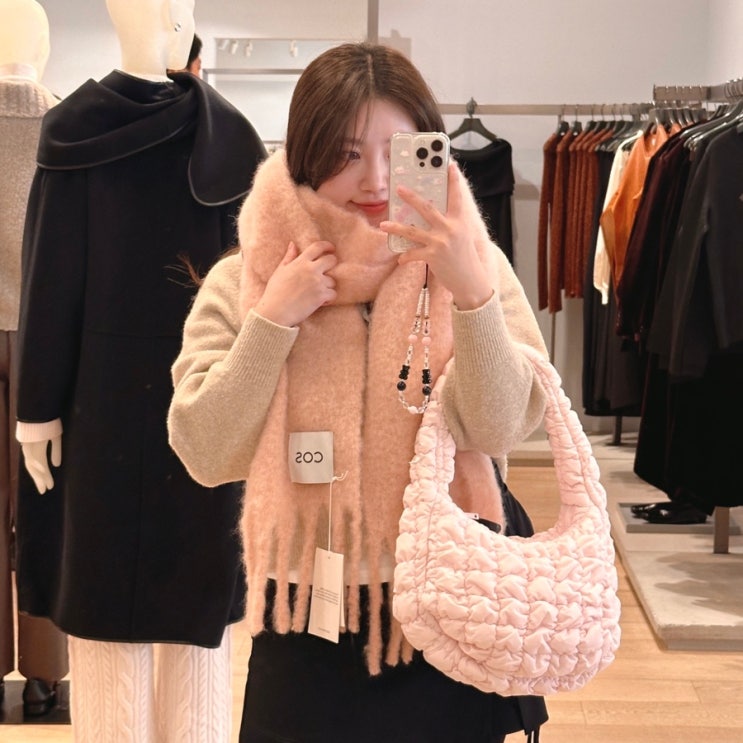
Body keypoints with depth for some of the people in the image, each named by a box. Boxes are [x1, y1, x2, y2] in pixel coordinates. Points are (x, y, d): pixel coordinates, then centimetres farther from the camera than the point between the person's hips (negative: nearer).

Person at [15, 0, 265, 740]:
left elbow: (50, 278, -6)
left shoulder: (73, 131, -5)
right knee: (198, 592, 13)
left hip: (105, 392, -2)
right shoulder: (228, 135, -1)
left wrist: (38, 408, -1)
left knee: (106, 592, 9)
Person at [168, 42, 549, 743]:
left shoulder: (474, 265, -3)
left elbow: (501, 429, -14)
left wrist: (470, 290, -27)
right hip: (306, 620, 0)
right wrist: (273, 319, -17)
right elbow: (206, 456, -9)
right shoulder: (241, 283, -2)